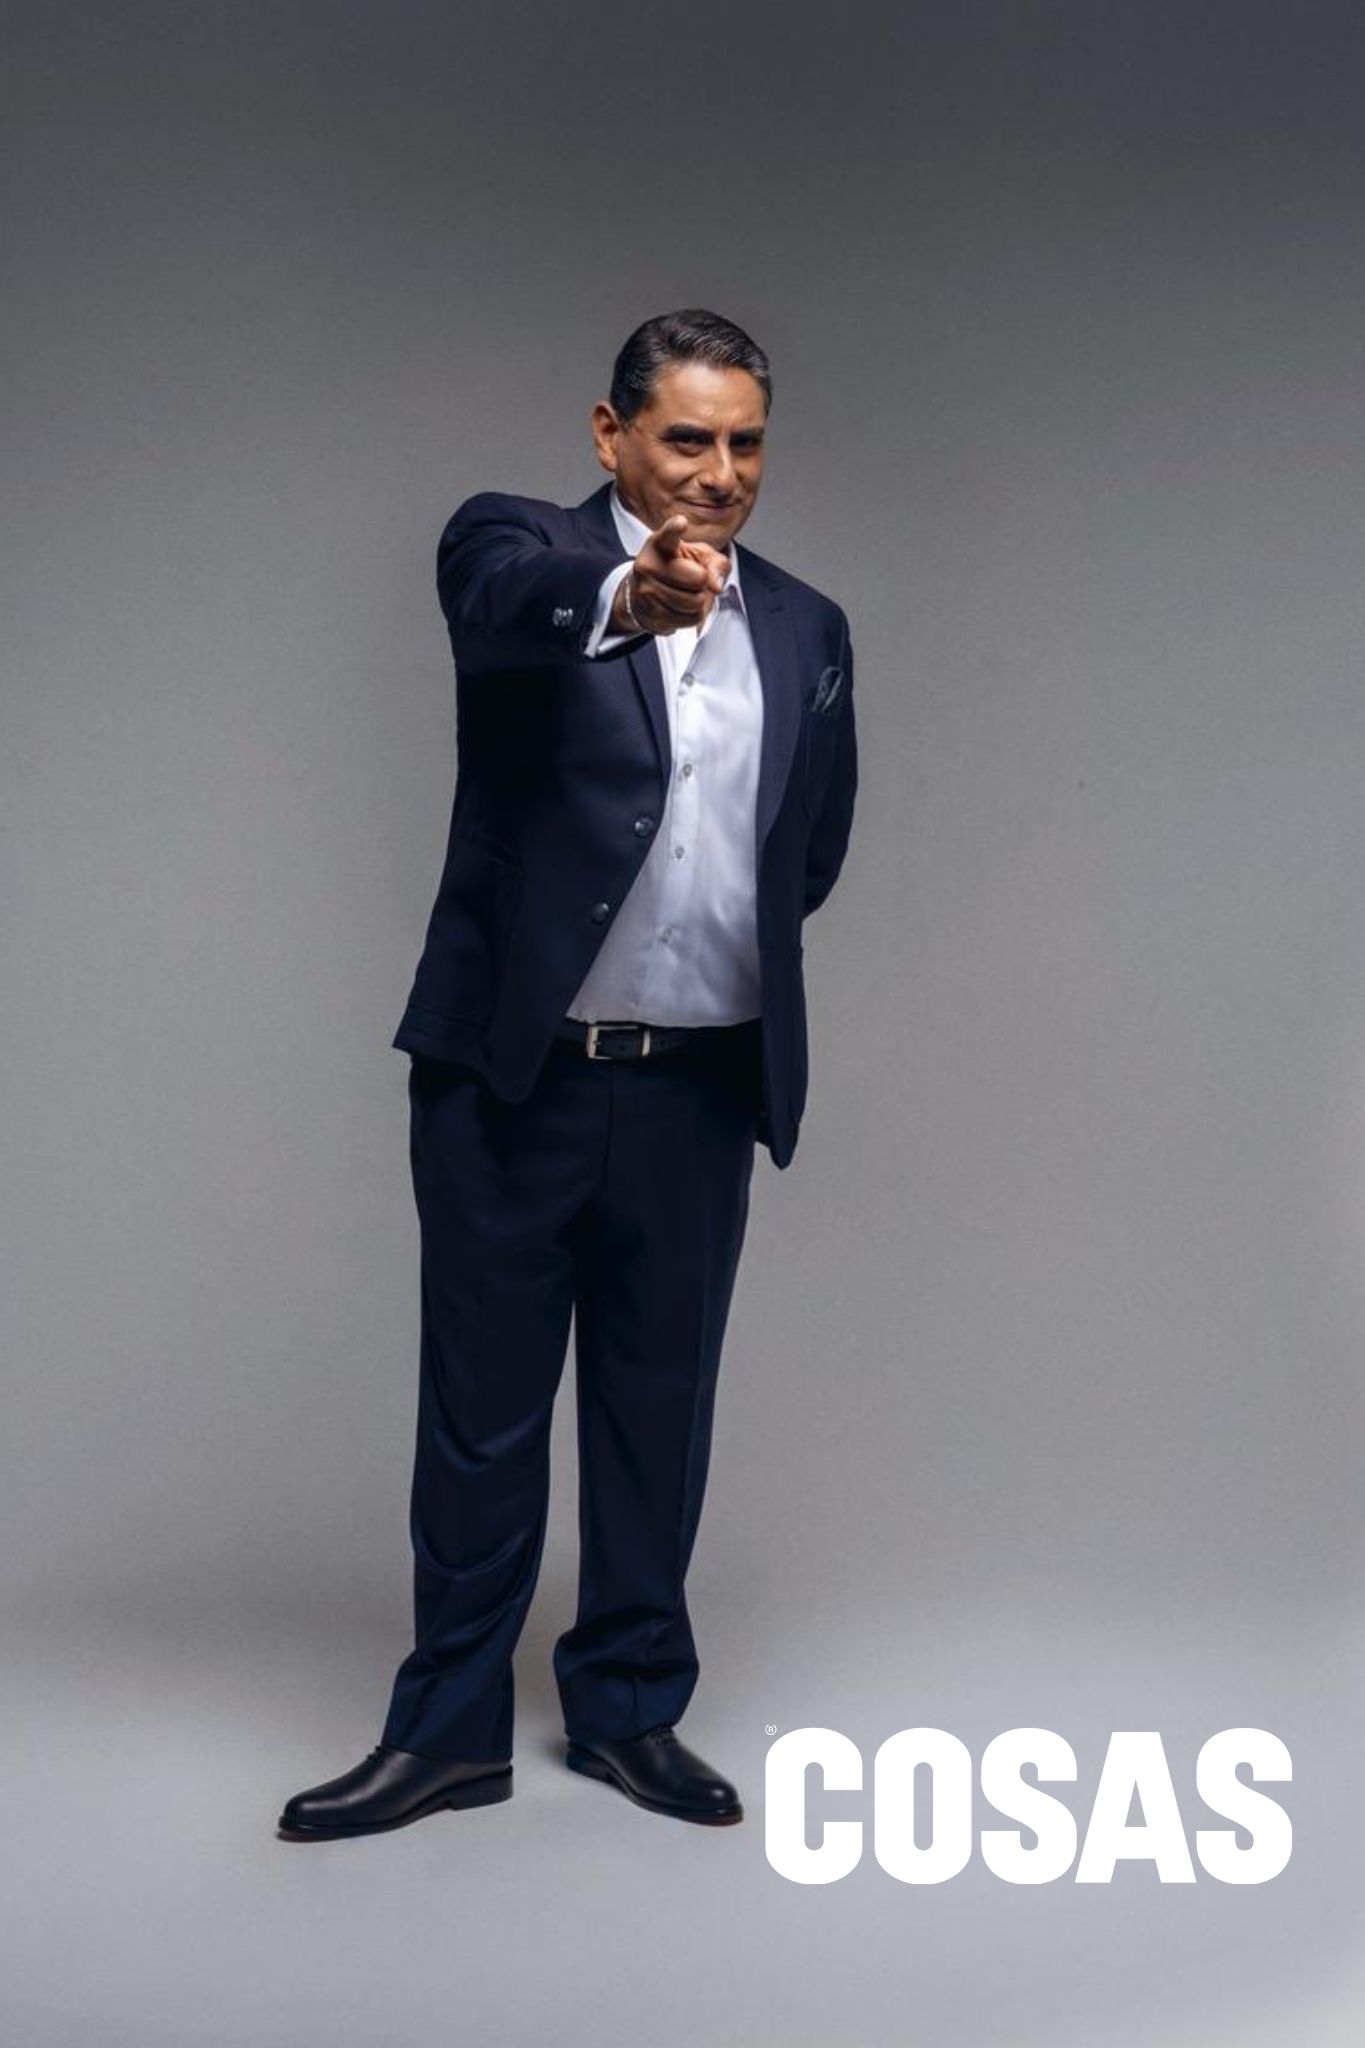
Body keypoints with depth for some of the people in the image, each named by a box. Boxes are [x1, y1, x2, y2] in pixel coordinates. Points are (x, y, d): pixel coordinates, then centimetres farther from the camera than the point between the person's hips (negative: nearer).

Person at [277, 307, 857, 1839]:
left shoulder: (805, 631, 10)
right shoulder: (523, 543, -3)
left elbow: (812, 849, 20)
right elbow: (504, 604, -28)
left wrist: (722, 938, 12)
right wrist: (627, 593, -48)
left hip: (700, 1084, 3)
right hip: (513, 1072, -3)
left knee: (658, 1406, 13)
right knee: (482, 1410, 8)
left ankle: (630, 1704, 28)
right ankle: (450, 1726, 22)